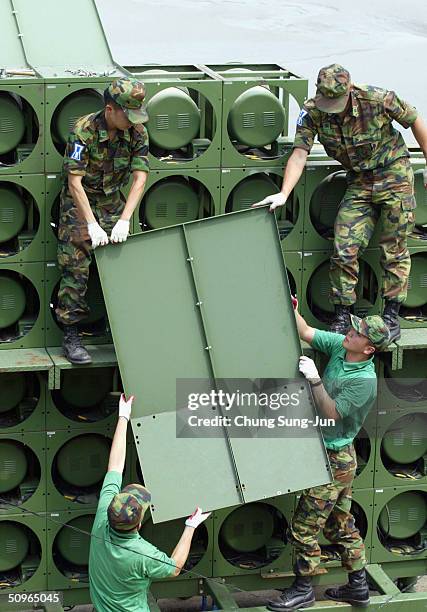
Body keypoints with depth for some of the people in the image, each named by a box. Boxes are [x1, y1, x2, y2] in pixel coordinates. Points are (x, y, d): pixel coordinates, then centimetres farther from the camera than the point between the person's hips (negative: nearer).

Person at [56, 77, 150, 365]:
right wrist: (92, 225, -32)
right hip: (79, 203, -4)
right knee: (75, 268, -8)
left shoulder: (137, 132, -12)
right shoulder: (84, 131, -24)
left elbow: (140, 178, -15)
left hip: (114, 203, 4)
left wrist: (124, 220, -26)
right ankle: (71, 336, -2)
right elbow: (75, 182, -26)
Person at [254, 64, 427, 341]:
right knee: (344, 250, -6)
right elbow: (300, 153, -20)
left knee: (394, 250, 0)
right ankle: (343, 316, 6)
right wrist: (283, 194, -33)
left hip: (395, 175, -3)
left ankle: (392, 315, 12)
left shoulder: (378, 99, -22)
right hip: (359, 181, 3)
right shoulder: (312, 112, -15)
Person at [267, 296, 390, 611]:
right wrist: (292, 310, -8)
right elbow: (306, 333, 6)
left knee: (304, 526, -2)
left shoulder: (364, 380, -25)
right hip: (335, 456, 9)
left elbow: (332, 413, -23)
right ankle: (358, 586, 28)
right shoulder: (340, 346, -2)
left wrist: (315, 380, -29)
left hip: (335, 459, -9)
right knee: (341, 524, 17)